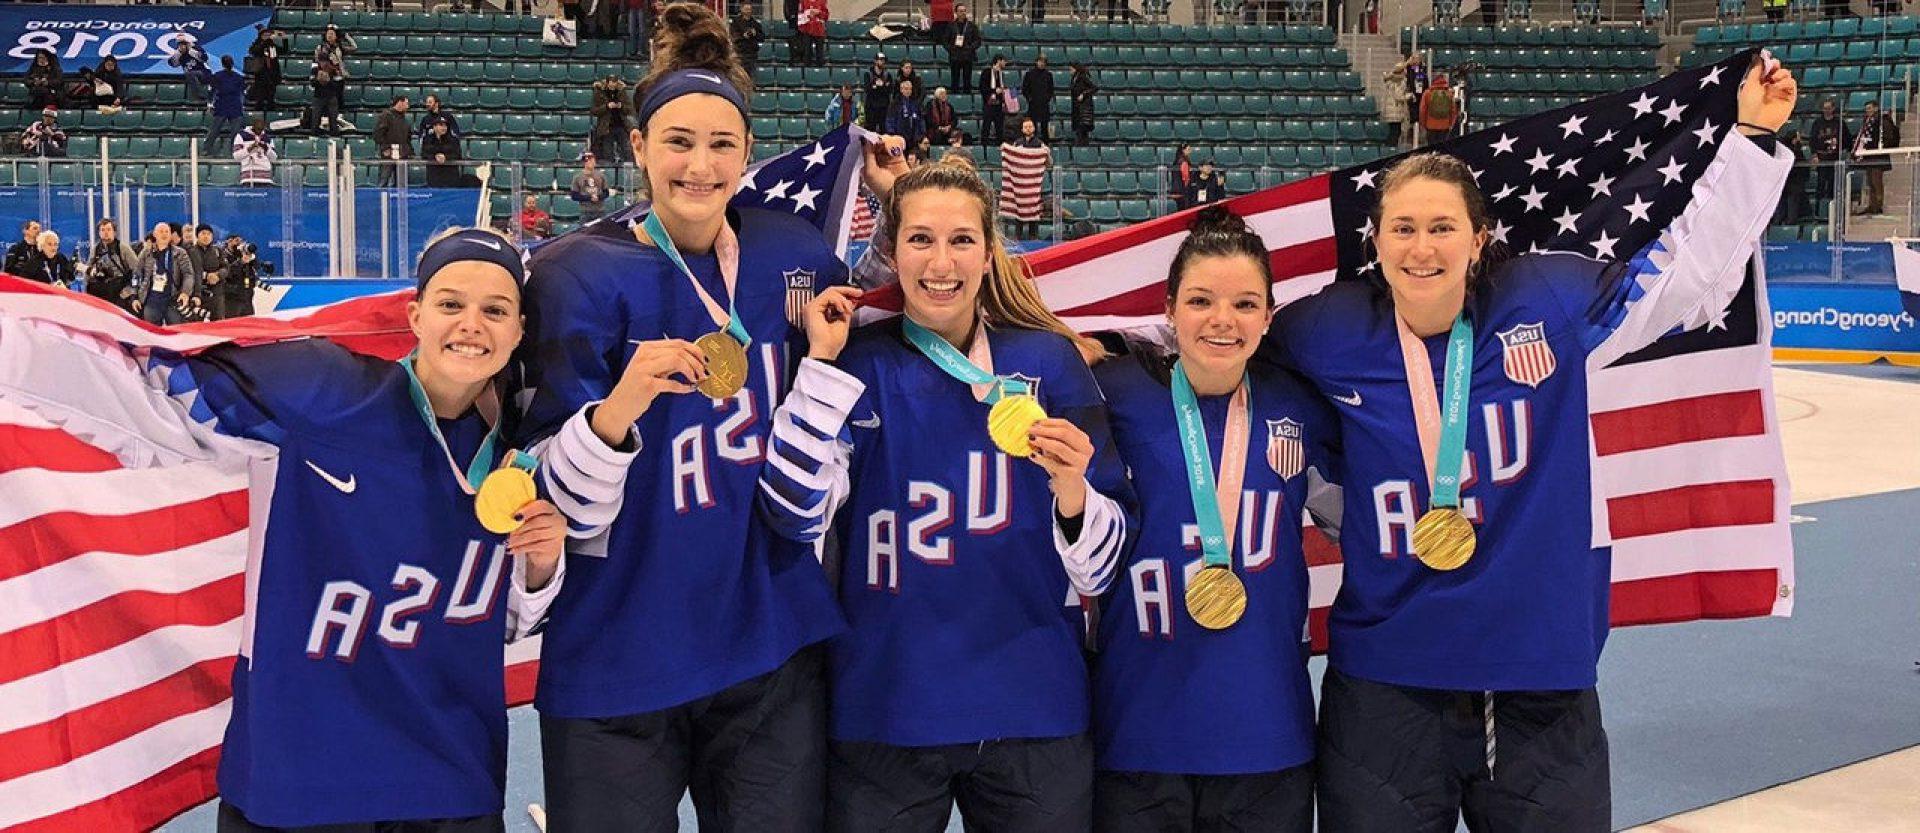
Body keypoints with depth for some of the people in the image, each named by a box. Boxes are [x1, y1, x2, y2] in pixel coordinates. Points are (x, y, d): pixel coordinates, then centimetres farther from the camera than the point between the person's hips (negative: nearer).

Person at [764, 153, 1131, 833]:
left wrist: (1072, 486, -20)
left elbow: (1100, 567, 0)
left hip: (1033, 708, 1)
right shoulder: (859, 365, 1)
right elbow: (797, 515, -13)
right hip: (883, 711, 0)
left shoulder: (1049, 361, 1)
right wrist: (822, 361, -13)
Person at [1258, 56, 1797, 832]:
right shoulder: (1334, 334, -4)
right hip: (1384, 689, 0)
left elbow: (1695, 265, 6)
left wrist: (1751, 136, 4)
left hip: (1543, 680, 1)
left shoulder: (1549, 303, -3)